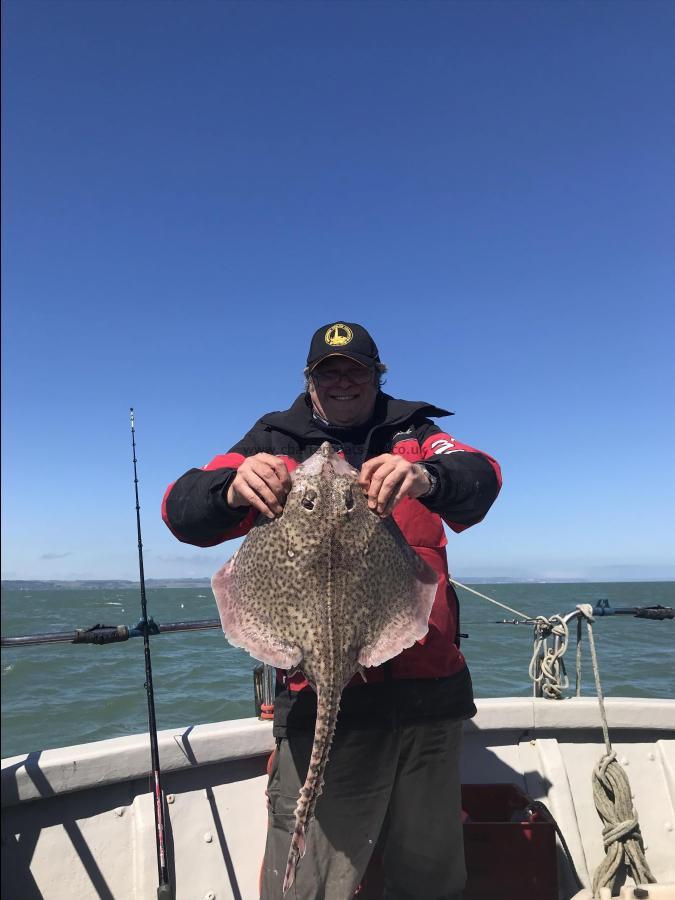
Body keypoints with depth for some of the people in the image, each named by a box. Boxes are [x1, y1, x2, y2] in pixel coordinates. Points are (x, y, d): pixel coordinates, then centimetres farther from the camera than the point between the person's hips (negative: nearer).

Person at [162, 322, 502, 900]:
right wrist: (232, 488, -30)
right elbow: (182, 510, -7)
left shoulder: (415, 435, 9)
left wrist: (428, 476, -34)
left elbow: (481, 479, -11)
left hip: (429, 693, 2)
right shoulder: (275, 445, 6)